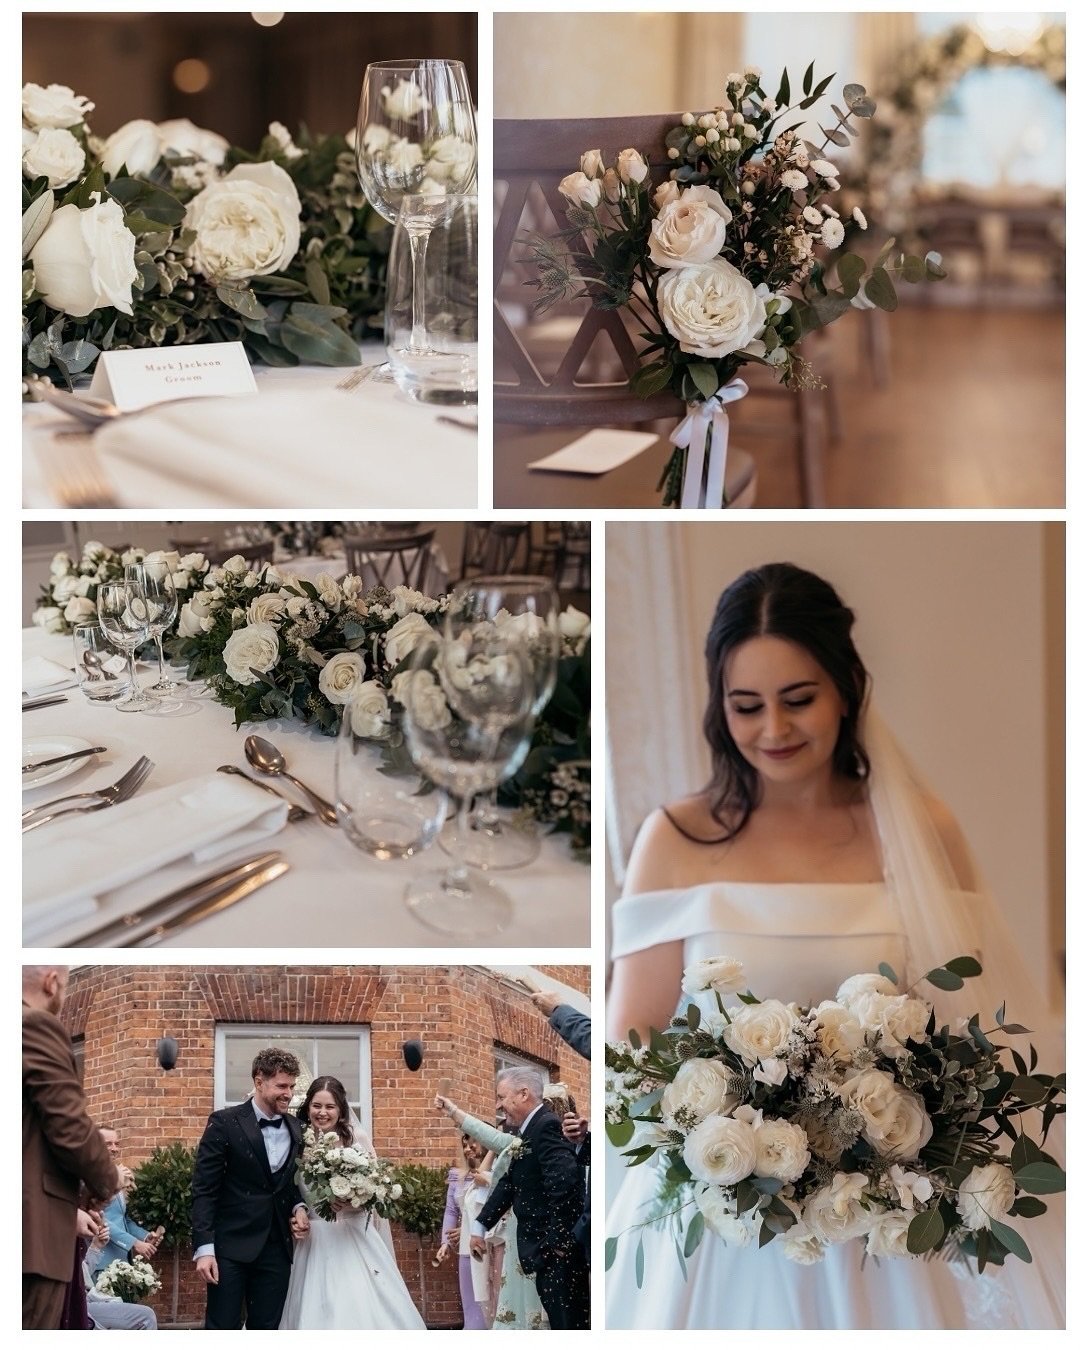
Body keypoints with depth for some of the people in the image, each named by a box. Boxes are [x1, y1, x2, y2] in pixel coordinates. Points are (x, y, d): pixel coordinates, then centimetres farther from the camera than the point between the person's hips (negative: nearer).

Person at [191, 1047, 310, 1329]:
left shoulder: (296, 1129, 9)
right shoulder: (225, 1123, -6)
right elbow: (203, 1189, -9)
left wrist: (298, 1207, -2)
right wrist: (203, 1248, -16)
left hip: (276, 1250, 5)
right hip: (231, 1246, -5)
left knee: (266, 1330, 8)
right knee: (223, 1329, -3)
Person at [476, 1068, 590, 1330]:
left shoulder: (547, 1127, -16)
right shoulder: (529, 1131, 16)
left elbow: (564, 1181, -26)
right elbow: (510, 1182, 20)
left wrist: (557, 1239, -21)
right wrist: (482, 1224, 16)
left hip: (559, 1251, -10)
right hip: (548, 1249, 10)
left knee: (566, 1323, -7)